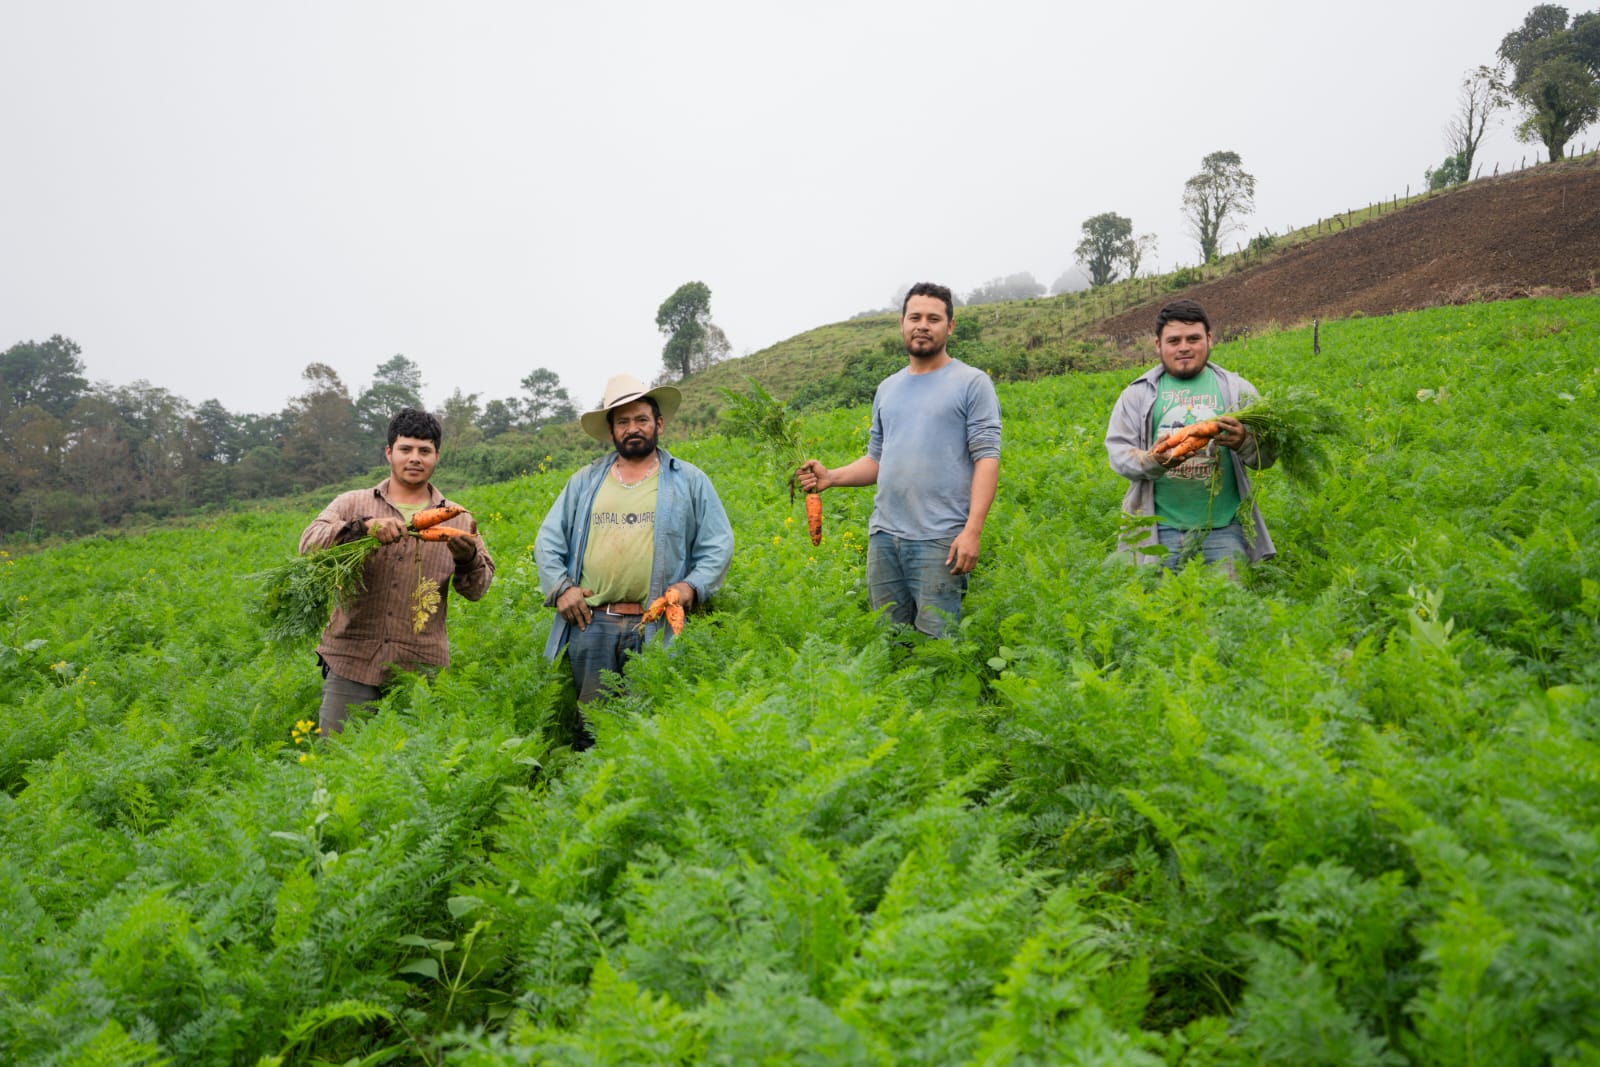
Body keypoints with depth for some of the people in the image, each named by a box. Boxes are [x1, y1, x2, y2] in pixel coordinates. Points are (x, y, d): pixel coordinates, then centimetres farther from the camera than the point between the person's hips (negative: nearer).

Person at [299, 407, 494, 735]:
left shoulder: (456, 519, 11)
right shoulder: (353, 504, 8)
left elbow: (477, 589, 5)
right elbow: (310, 544, -7)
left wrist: (467, 558, -18)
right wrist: (364, 526, -24)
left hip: (419, 671, 1)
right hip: (352, 663, -1)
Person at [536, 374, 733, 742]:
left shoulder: (690, 481, 11)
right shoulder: (584, 482, 18)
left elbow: (718, 545, 9)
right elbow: (548, 541, 18)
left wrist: (693, 585, -7)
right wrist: (560, 587, 2)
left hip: (656, 628, -2)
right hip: (590, 623, 2)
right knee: (591, 728, 3)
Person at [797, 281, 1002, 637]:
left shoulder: (972, 383, 0)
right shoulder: (887, 389, 18)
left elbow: (987, 458, -7)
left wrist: (973, 529, -17)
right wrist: (831, 477, 2)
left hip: (939, 540, -5)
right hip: (883, 535, 6)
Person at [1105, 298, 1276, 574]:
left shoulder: (1236, 389, 11)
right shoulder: (1137, 394, 9)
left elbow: (1267, 455, 8)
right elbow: (1118, 452, 2)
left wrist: (1244, 442, -16)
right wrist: (1153, 461, -20)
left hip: (1224, 527, 1)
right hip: (1162, 530, 0)